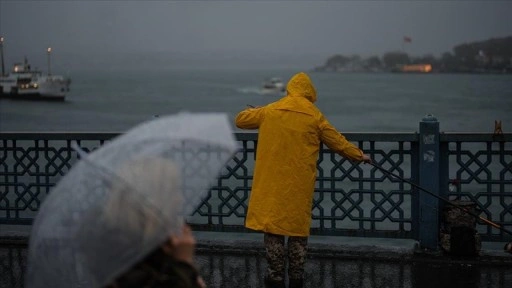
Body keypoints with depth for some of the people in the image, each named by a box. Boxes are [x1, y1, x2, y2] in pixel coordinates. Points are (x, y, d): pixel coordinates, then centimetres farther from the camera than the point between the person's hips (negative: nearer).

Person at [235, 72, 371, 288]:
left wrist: (254, 111, 36)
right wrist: (359, 155, 23)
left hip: (272, 184, 0)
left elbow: (240, 120, 15)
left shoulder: (270, 111, 2)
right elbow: (337, 142, 8)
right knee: (298, 229, 9)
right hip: (300, 185, 0)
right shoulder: (314, 116, 1)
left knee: (272, 227, 5)